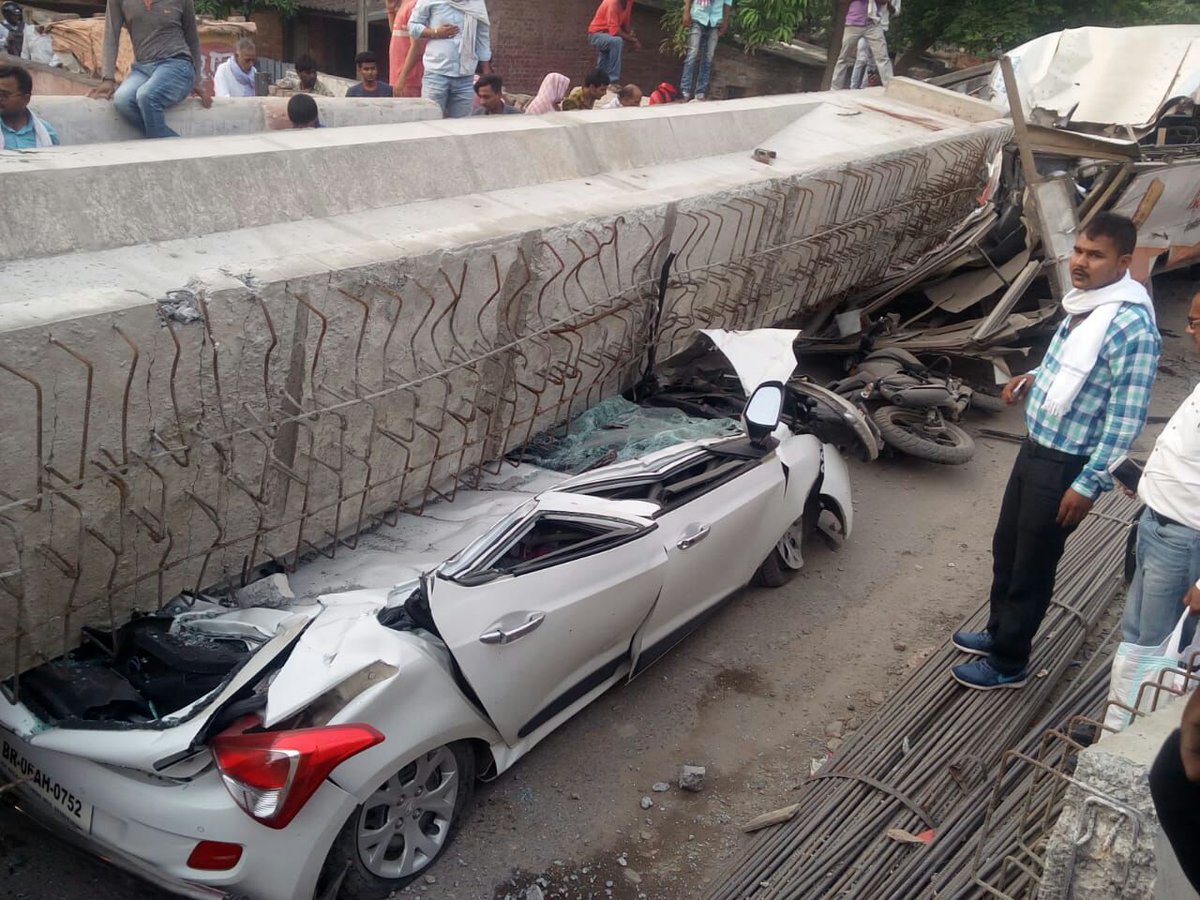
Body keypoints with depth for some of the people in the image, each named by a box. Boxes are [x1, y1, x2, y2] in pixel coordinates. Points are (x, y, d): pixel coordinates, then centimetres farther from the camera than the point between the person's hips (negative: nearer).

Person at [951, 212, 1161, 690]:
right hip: (1036, 448, 9)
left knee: (1032, 566, 6)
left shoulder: (1131, 326, -24)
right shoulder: (1083, 302, 4)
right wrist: (1035, 378, 6)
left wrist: (1088, 484, -21)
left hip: (1067, 466, -9)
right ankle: (999, 631, 41)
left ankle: (1008, 662, 23)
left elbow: (1127, 418, -23)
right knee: (1006, 547, 21)